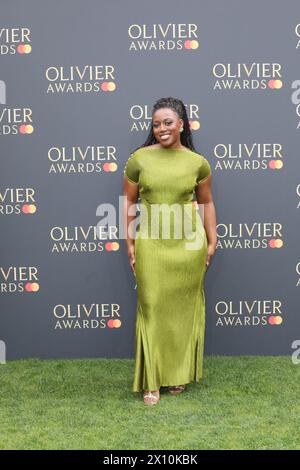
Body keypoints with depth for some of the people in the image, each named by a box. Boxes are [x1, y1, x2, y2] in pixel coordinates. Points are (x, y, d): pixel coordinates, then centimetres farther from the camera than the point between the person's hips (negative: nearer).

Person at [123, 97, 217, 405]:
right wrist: (129, 243, 1)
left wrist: (212, 242, 8)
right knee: (152, 307, 0)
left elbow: (206, 203, 10)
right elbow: (128, 202, 3)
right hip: (150, 244, -1)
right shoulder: (139, 158, -2)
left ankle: (180, 373, 26)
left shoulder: (197, 162, 1)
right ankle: (151, 380, 10)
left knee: (184, 306, 9)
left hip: (188, 244, 1)